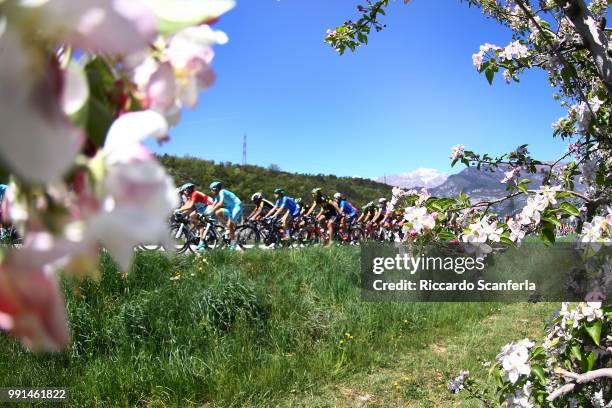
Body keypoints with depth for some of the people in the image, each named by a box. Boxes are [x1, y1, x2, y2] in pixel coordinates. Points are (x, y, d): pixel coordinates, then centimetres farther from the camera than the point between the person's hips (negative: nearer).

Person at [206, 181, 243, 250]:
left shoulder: (222, 192, -18)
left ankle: (233, 245, -7)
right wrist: (206, 211, -8)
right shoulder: (218, 195, 9)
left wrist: (211, 210, -34)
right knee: (217, 213, -6)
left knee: (230, 225, -16)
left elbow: (220, 203, -31)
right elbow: (214, 204, 4)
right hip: (230, 208, 9)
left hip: (237, 207, -9)